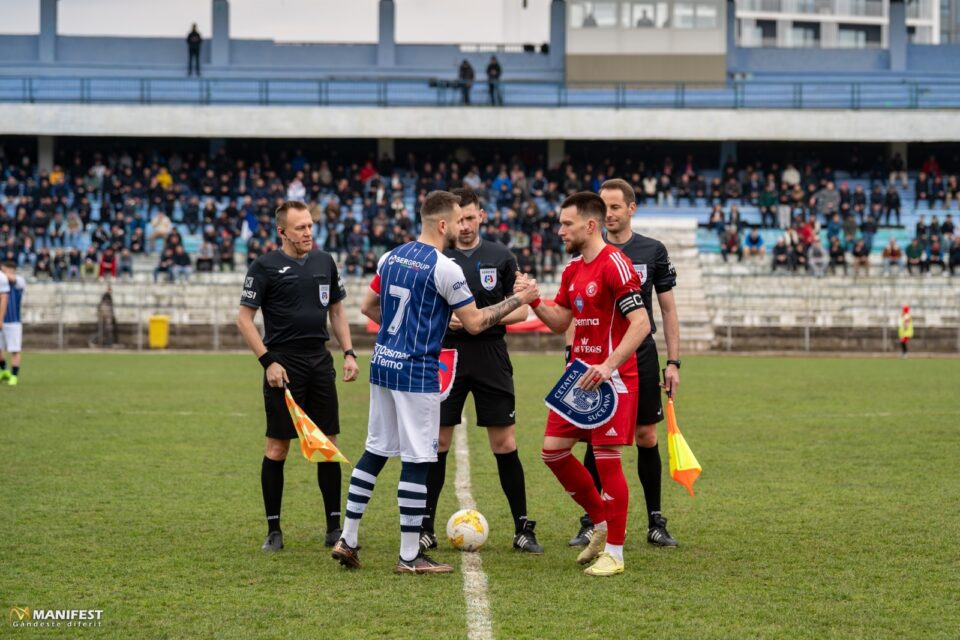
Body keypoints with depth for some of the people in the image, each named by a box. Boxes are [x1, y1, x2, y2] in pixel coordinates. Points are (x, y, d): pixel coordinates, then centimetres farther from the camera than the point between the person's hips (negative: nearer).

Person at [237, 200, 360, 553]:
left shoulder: (324, 262, 10)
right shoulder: (265, 266, -5)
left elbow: (337, 310, 19)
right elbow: (244, 318, -5)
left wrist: (349, 353, 8)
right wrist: (267, 361, -13)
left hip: (320, 362, 5)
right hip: (283, 365, -5)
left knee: (328, 443, 5)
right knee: (277, 447, -2)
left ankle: (334, 525, 11)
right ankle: (273, 529, 6)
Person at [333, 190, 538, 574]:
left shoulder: (391, 258, 8)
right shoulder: (444, 269, -14)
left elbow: (368, 306, 18)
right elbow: (474, 323, -9)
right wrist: (520, 300, 0)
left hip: (383, 365, 8)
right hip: (416, 372, -8)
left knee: (375, 451, 15)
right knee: (416, 462, -2)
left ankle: (347, 539, 15)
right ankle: (409, 557, 1)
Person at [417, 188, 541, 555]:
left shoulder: (500, 257, 4)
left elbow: (520, 310, 6)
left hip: (491, 356, 0)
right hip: (447, 356, 0)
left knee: (505, 443, 0)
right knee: (437, 442, 1)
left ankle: (522, 529, 8)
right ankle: (426, 527, 10)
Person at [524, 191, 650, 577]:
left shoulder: (614, 264, -14)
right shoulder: (573, 270, 13)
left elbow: (640, 323, -19)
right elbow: (560, 323, 19)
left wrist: (608, 366, -28)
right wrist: (533, 301, 1)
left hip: (611, 379, -9)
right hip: (579, 375, 9)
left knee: (606, 458, -6)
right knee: (553, 451, 7)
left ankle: (614, 552, 4)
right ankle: (601, 524, 23)